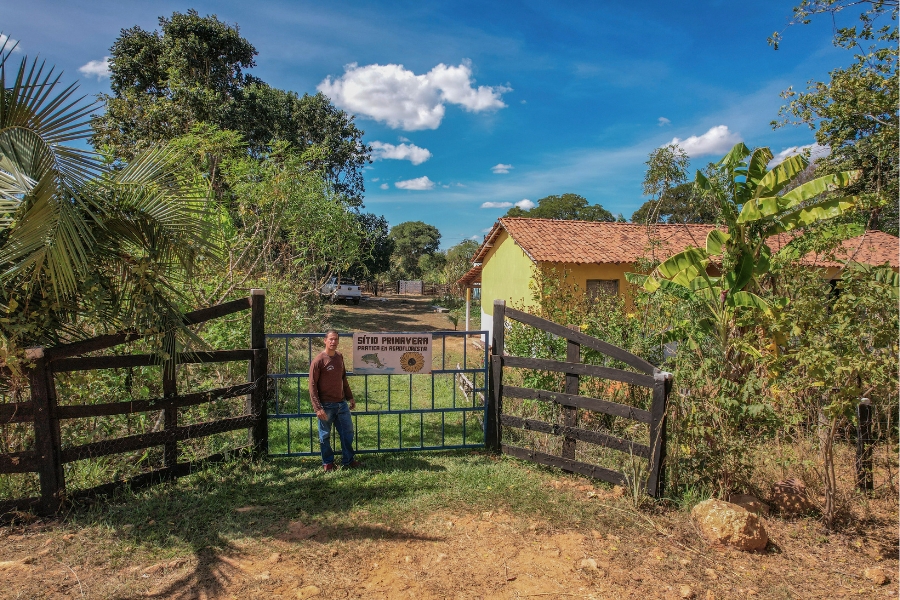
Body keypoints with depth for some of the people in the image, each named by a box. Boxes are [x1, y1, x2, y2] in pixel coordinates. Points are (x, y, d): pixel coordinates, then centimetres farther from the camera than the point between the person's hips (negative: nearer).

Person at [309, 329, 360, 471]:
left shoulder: (339, 357, 6)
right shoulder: (318, 361, -14)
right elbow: (312, 386, -14)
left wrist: (350, 397, 17)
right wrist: (318, 408, -18)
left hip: (341, 403, 6)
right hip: (326, 405, -6)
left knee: (348, 432, 11)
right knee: (325, 436, 8)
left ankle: (348, 461, 26)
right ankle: (327, 463, 25)